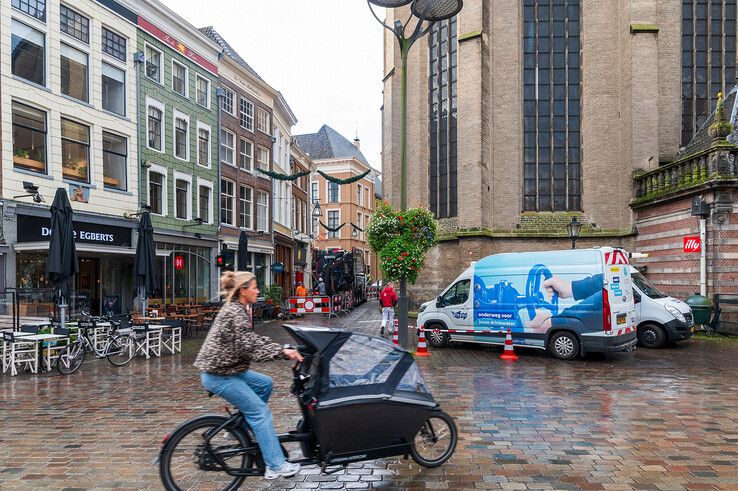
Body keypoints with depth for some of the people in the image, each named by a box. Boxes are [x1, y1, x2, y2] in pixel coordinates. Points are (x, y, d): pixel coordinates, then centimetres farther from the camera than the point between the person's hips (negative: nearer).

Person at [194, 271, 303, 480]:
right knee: (260, 411, -7)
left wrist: (282, 348, 5)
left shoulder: (238, 309, 10)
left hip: (228, 367, 10)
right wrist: (283, 352, -23)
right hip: (219, 374, -10)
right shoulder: (236, 313, -20)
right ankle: (276, 466, -3)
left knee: (265, 384, 17)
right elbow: (249, 348, -24)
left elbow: (252, 340, 13)